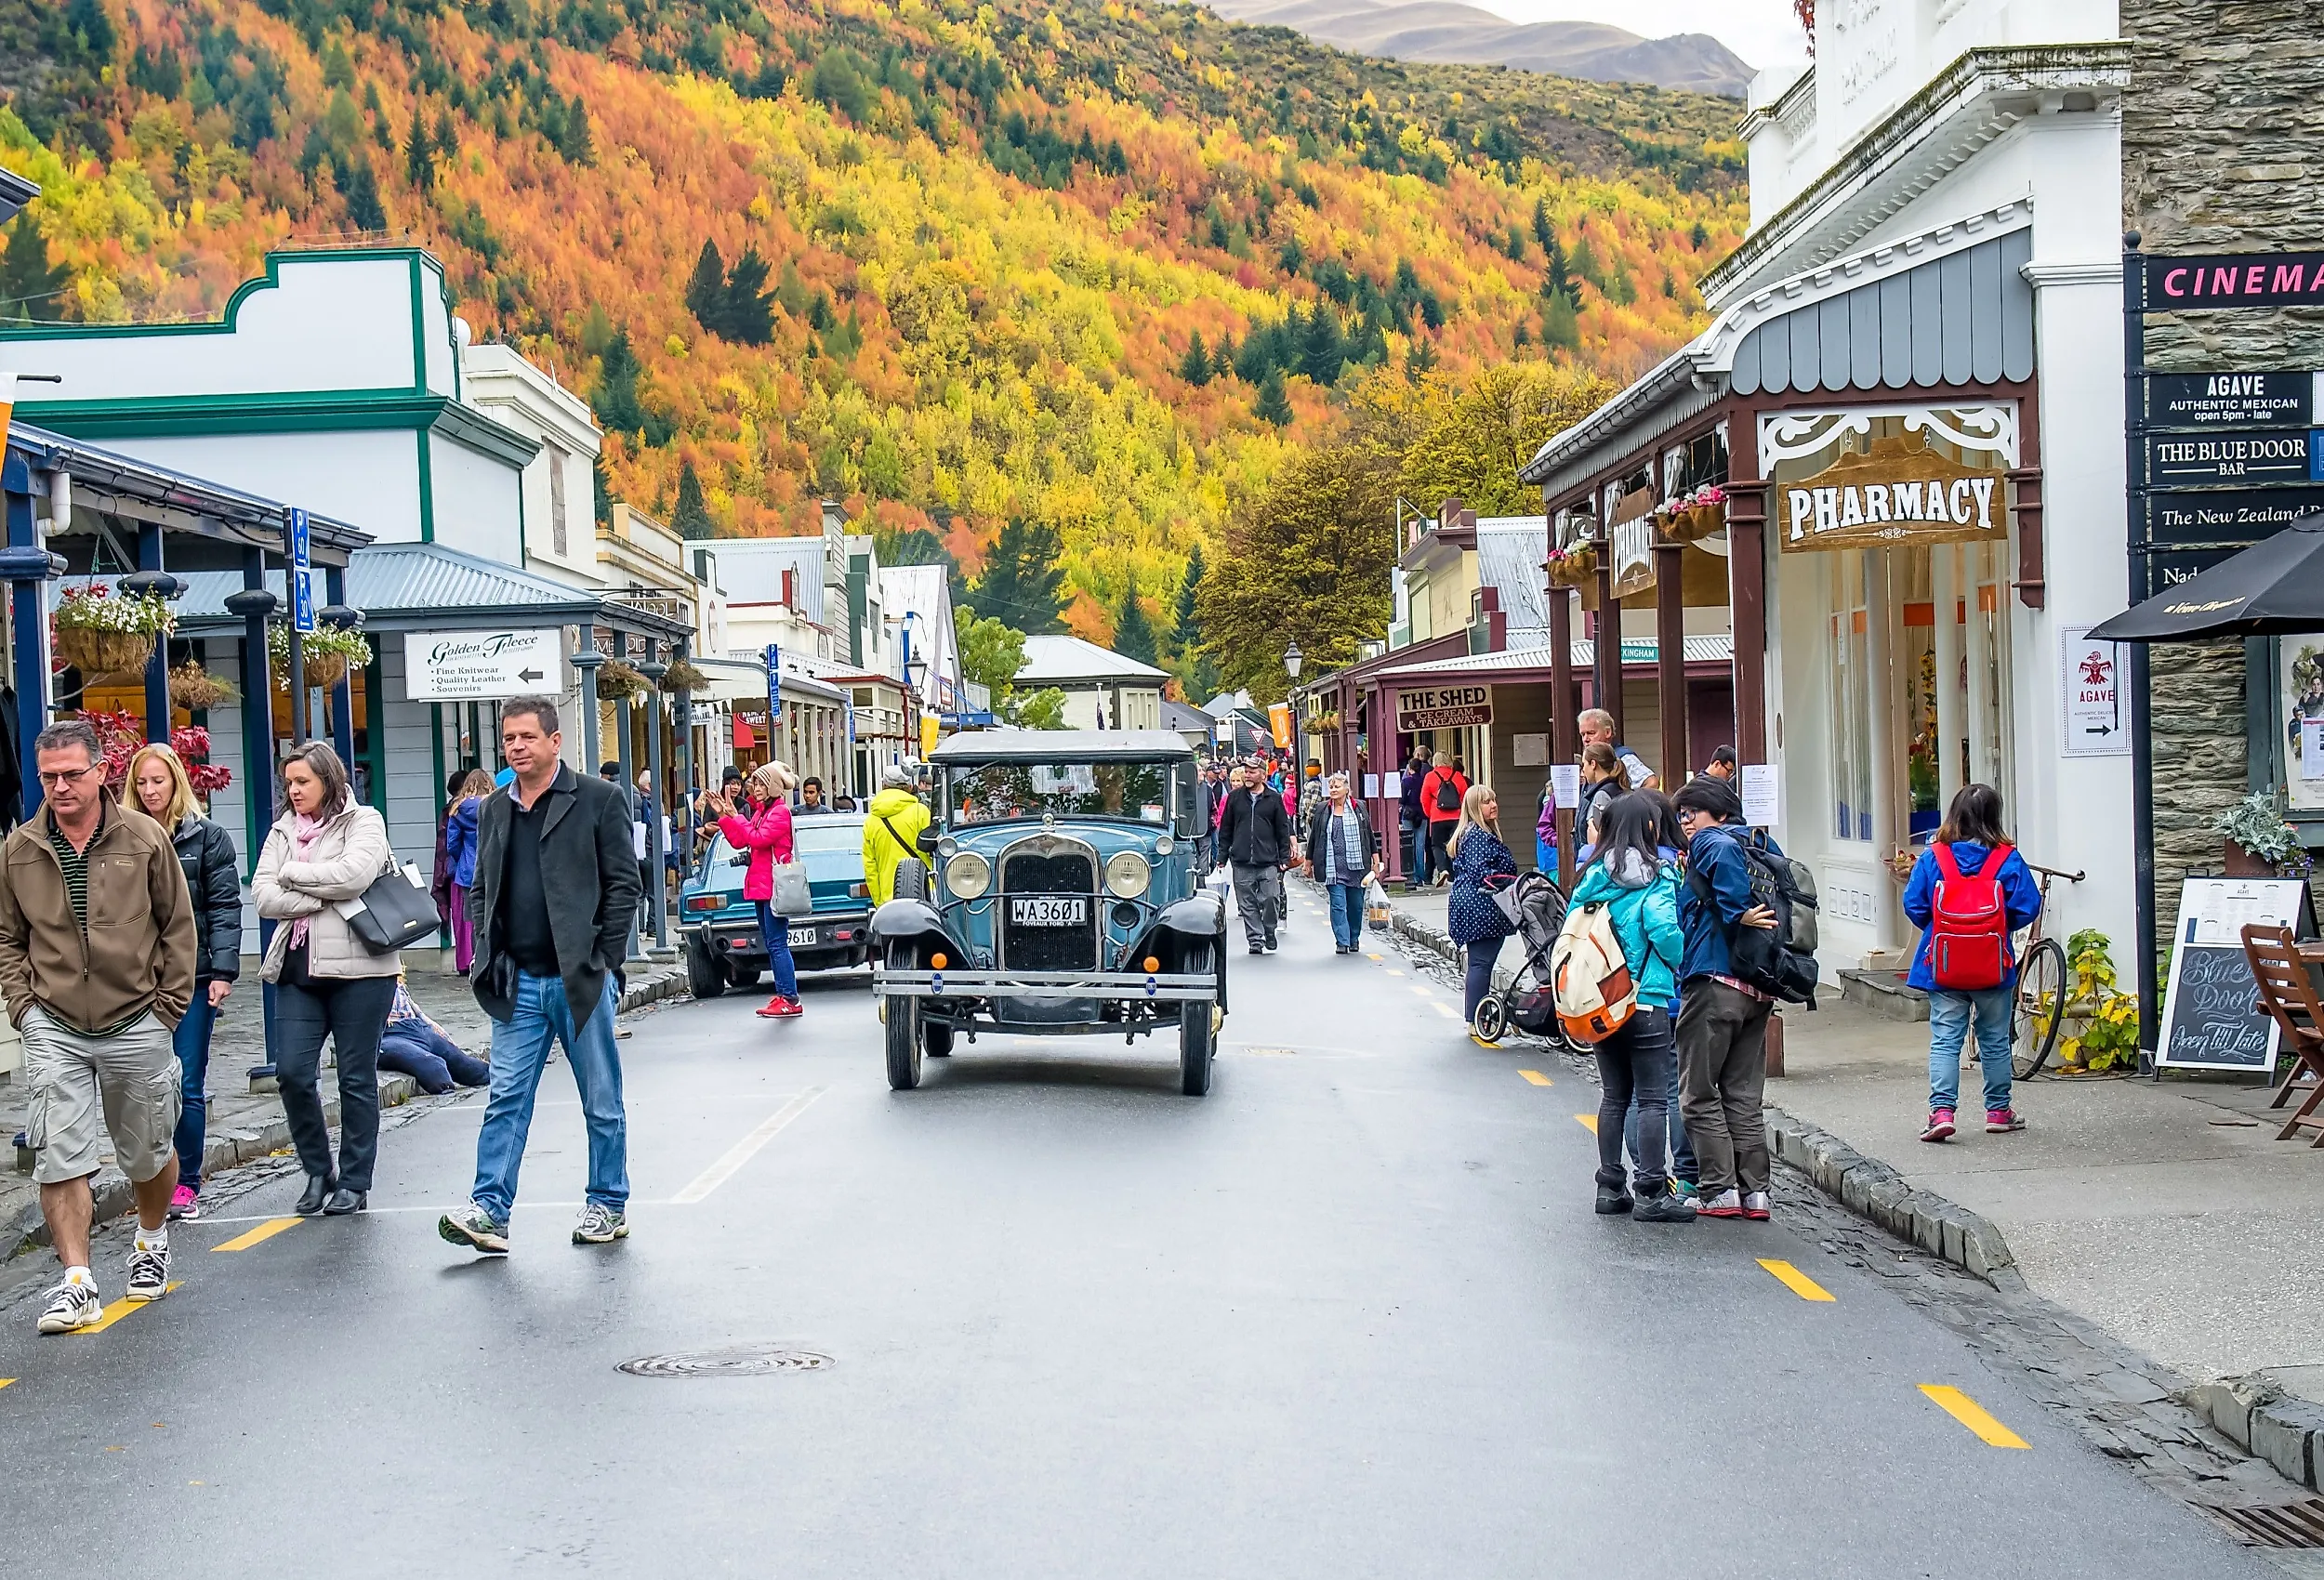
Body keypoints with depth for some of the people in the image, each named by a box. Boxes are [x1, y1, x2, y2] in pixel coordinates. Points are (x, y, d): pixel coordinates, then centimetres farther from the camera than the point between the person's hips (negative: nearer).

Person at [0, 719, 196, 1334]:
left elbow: (179, 928, 2)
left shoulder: (145, 838, -4)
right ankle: (76, 1283, -4)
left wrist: (167, 1006, -2)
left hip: (137, 1027, 0)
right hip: (54, 1030, 0)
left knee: (150, 1154, 14)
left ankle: (151, 1242, 40)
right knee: (60, 1159, -9)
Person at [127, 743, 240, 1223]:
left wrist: (223, 971, -11)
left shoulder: (207, 837, 2)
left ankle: (186, 1184, 11)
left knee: (188, 1086, 2)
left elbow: (225, 907, -2)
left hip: (193, 977, -2)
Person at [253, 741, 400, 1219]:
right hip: (298, 967, 4)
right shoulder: (283, 831, 14)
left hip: (357, 968, -4)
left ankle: (354, 1183, 13)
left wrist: (292, 875, -6)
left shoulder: (363, 822, 1)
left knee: (357, 1077, 3)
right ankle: (318, 1171, 15)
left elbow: (353, 874, -17)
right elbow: (264, 897, 1)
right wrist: (326, 897, -10)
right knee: (292, 1072, -4)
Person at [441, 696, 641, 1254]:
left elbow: (624, 885, -3)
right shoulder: (494, 810, 13)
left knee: (602, 1103, 7)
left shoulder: (599, 799, -2)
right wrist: (490, 956, 4)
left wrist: (602, 960, -8)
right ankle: (489, 1211, -3)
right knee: (506, 1099, -2)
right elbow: (480, 890, 18)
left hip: (582, 981, -3)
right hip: (519, 984, 4)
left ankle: (608, 1207, 18)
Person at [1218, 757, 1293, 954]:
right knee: (1247, 904, 1)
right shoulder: (1235, 798, 9)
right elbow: (1225, 829, 13)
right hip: (1242, 863, 2)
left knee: (1271, 898, -8)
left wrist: (1284, 857, 3)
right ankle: (1255, 940, 8)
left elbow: (1283, 830, 8)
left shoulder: (1274, 799, 6)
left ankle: (1269, 930, 16)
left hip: (1268, 861, -1)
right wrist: (1222, 855, 8)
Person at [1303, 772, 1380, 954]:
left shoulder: (1358, 809, 6)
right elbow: (1313, 837, 11)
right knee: (1338, 904, -8)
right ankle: (1342, 942, -7)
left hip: (1356, 865, 1)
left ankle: (1354, 939, 24)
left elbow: (1369, 835, 10)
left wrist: (1375, 861, 7)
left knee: (1356, 904, 7)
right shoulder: (1322, 811, 6)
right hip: (1333, 868, -1)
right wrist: (1309, 862, 11)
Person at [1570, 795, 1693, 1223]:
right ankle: (1651, 1193, -1)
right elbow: (1664, 929, -18)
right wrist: (1682, 966, 0)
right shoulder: (1658, 874, -8)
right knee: (1653, 1098, 0)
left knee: (1614, 1095, 14)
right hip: (1646, 1000, -5)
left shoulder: (1593, 875, 5)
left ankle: (1610, 1187, 17)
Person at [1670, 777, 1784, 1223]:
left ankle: (1721, 1193, 0)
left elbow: (1725, 853, -30)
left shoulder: (1711, 844, -7)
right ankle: (1754, 1193, 11)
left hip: (1714, 984, -8)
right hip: (1759, 989, 8)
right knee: (1743, 1095, 13)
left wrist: (1737, 916, -24)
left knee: (1699, 1093, 2)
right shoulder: (1763, 847, 17)